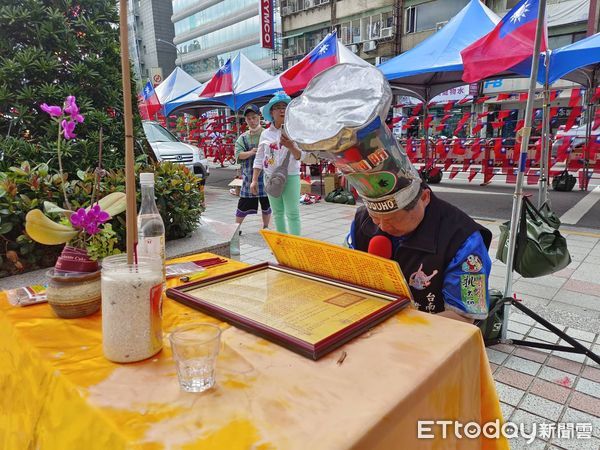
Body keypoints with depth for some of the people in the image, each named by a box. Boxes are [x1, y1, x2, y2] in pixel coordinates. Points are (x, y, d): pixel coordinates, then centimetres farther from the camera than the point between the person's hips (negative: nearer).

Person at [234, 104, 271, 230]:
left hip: (266, 176, -1)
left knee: (266, 205, 12)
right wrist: (251, 152, -23)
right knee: (243, 205, 4)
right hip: (249, 176, 1)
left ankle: (265, 227, 29)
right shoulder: (243, 138, 7)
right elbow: (238, 154, -6)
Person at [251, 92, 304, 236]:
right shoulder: (266, 133, 7)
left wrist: (291, 146, -28)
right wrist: (254, 180, 3)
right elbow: (259, 158, 9)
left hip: (290, 176, -4)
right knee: (277, 213, 12)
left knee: (292, 213, -5)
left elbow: (300, 156, -7)